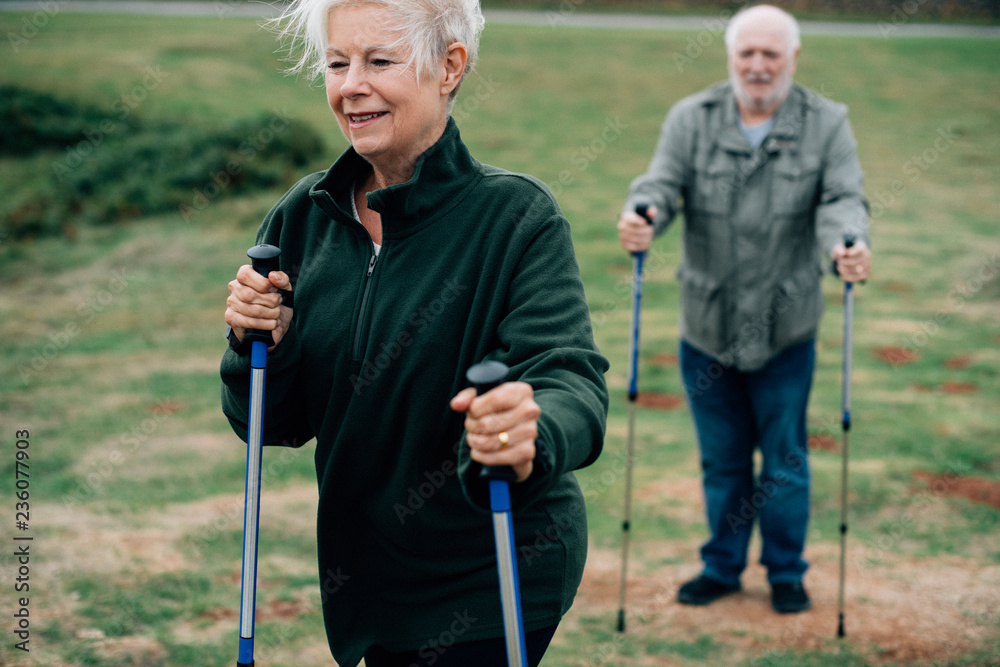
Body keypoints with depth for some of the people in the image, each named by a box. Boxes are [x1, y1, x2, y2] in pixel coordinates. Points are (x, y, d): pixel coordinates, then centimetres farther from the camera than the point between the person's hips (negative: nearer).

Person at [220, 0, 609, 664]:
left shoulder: (518, 216, -15)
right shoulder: (306, 216, -1)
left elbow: (571, 379, -27)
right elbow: (275, 424, 4)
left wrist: (533, 438, -49)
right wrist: (258, 345, -17)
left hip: (492, 581, -5)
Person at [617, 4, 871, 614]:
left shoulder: (826, 123, -1)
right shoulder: (692, 119, 1)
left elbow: (843, 199, -11)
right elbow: (663, 182, -9)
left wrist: (847, 243, -33)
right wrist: (641, 216, -32)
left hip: (786, 332, -1)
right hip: (706, 328, 1)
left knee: (785, 460, 9)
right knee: (721, 460, 14)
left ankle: (786, 572, 28)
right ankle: (722, 566, 32)